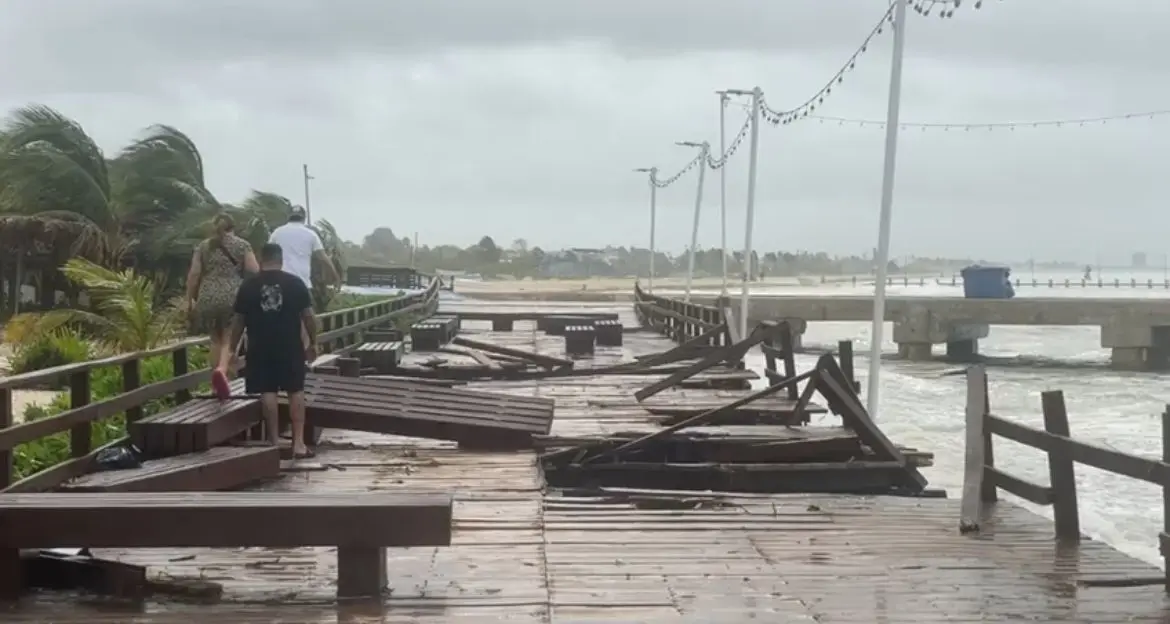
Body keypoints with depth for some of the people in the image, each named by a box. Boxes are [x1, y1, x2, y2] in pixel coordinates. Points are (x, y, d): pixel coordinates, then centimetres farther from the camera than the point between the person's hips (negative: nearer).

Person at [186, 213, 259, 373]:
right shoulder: (242, 244, 7)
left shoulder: (203, 247, 13)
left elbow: (194, 274, 6)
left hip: (208, 299, 2)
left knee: (216, 340, 16)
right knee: (230, 341, -4)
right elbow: (254, 271, -2)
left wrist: (190, 299, 11)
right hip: (234, 298, -2)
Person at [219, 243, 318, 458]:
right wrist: (312, 343, 10)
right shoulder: (295, 282, -1)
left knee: (268, 392, 4)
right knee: (296, 391, 5)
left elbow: (238, 320, 5)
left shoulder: (248, 285, 2)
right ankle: (299, 443, 3)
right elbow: (308, 316, -1)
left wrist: (232, 348, 16)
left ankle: (275, 442, 6)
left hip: (261, 348, 1)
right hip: (290, 346, 0)